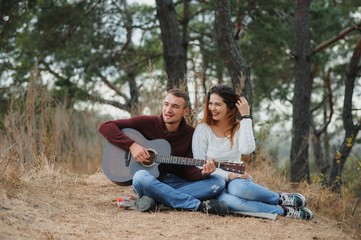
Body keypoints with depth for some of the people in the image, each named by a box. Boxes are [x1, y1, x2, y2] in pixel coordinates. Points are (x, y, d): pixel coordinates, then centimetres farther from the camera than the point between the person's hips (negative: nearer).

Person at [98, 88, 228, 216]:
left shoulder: (191, 133, 0)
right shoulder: (148, 123, -7)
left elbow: (187, 170, -1)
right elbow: (105, 127, -10)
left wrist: (203, 173, -24)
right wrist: (131, 145, -21)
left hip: (175, 182, 3)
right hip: (149, 181, -3)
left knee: (218, 182, -19)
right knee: (141, 177, -38)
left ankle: (154, 198, -29)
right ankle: (199, 205, -34)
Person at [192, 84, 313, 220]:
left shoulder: (239, 127, 3)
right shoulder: (202, 129, -4)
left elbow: (247, 149, -19)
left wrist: (246, 116, -14)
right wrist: (228, 175, -20)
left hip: (236, 180, 2)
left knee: (238, 187, -39)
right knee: (228, 200, -39)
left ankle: (282, 199, -16)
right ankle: (283, 211, -24)